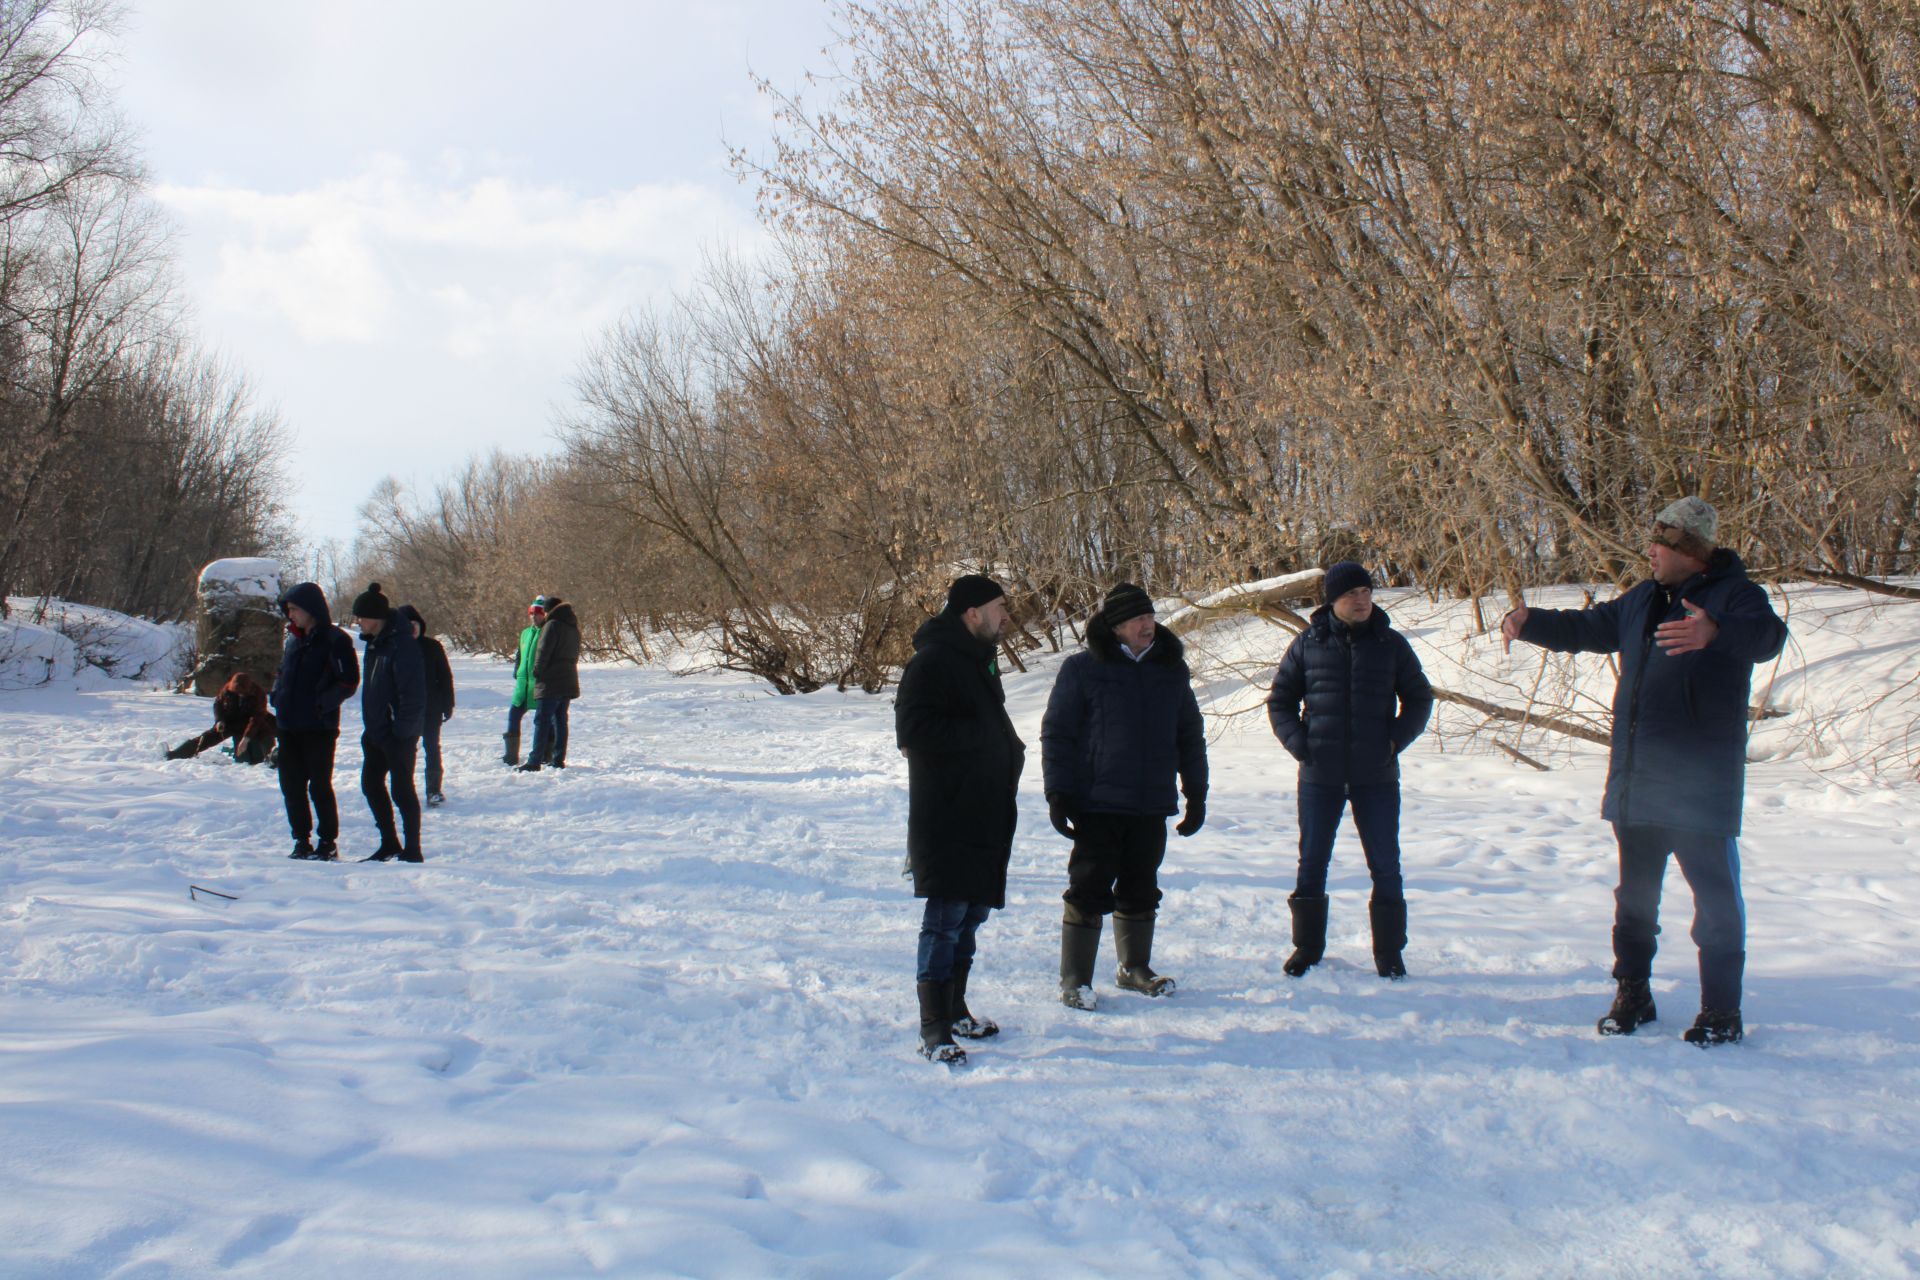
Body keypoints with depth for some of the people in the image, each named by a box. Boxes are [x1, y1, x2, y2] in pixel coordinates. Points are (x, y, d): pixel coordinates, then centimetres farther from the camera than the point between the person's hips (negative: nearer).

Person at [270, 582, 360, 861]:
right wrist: (276, 696, 7)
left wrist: (321, 704, -18)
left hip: (319, 728, -7)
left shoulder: (334, 640, -8)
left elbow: (349, 682, -11)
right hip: (289, 727, 7)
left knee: (319, 786, -1)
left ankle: (328, 842, 10)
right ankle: (302, 841, 18)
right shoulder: (293, 639, 14)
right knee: (291, 785, 8)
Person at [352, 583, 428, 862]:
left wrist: (402, 729, -22)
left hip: (398, 733, -10)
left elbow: (412, 692, -21)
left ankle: (412, 849, 6)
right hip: (376, 731, 10)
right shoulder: (374, 642, 12)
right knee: (371, 784, 14)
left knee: (401, 789, -3)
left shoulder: (402, 644, -18)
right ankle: (389, 844, 26)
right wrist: (370, 727, 15)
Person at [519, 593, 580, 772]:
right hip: (569, 682, 8)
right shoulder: (573, 627, 15)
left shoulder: (552, 625, -13)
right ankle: (558, 759, 11)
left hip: (550, 683, -8)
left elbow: (543, 651, -16)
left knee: (542, 721, -7)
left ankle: (534, 762, -9)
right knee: (560, 720, 11)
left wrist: (537, 672, -3)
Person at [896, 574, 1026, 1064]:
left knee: (971, 914, 15)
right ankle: (933, 1031, -5)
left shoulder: (980, 660, 17)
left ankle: (954, 1009, 27)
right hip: (945, 819, -9)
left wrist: (1008, 748, 7)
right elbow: (913, 730, -23)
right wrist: (983, 734, -20)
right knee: (945, 918, -9)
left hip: (985, 816, 9)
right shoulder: (932, 661, -14)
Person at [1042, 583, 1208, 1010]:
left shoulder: (1171, 670, 10)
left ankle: (1135, 968, 30)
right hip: (1097, 806, -5)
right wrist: (1058, 793, -10)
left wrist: (1196, 793, 14)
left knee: (1140, 891, 14)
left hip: (1152, 806, 5)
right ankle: (1074, 979, 8)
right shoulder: (1082, 669, -5)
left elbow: (1190, 735, 17)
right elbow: (1057, 733, -4)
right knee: (1089, 890, -2)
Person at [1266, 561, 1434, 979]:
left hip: (1376, 776, 0)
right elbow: (1280, 701, 8)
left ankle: (1389, 953, 15)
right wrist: (1299, 743, -7)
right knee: (1312, 863, 6)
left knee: (1385, 865, 4)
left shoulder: (1391, 643, 2)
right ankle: (1307, 948, 19)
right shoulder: (1308, 643, 1)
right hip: (1320, 776, 0)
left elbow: (1419, 698, 11)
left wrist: (1395, 740, -4)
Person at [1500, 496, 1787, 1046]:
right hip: (1636, 782, 8)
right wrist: (1531, 622, 13)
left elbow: (1766, 634, -31)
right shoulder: (1644, 599, 14)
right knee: (1635, 894, 15)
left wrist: (1714, 633, -51)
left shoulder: (1734, 595, -9)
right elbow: (1588, 628, 27)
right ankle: (1631, 995, 27)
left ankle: (1721, 1011, 5)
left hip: (1702, 784, -7)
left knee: (1715, 896, -3)